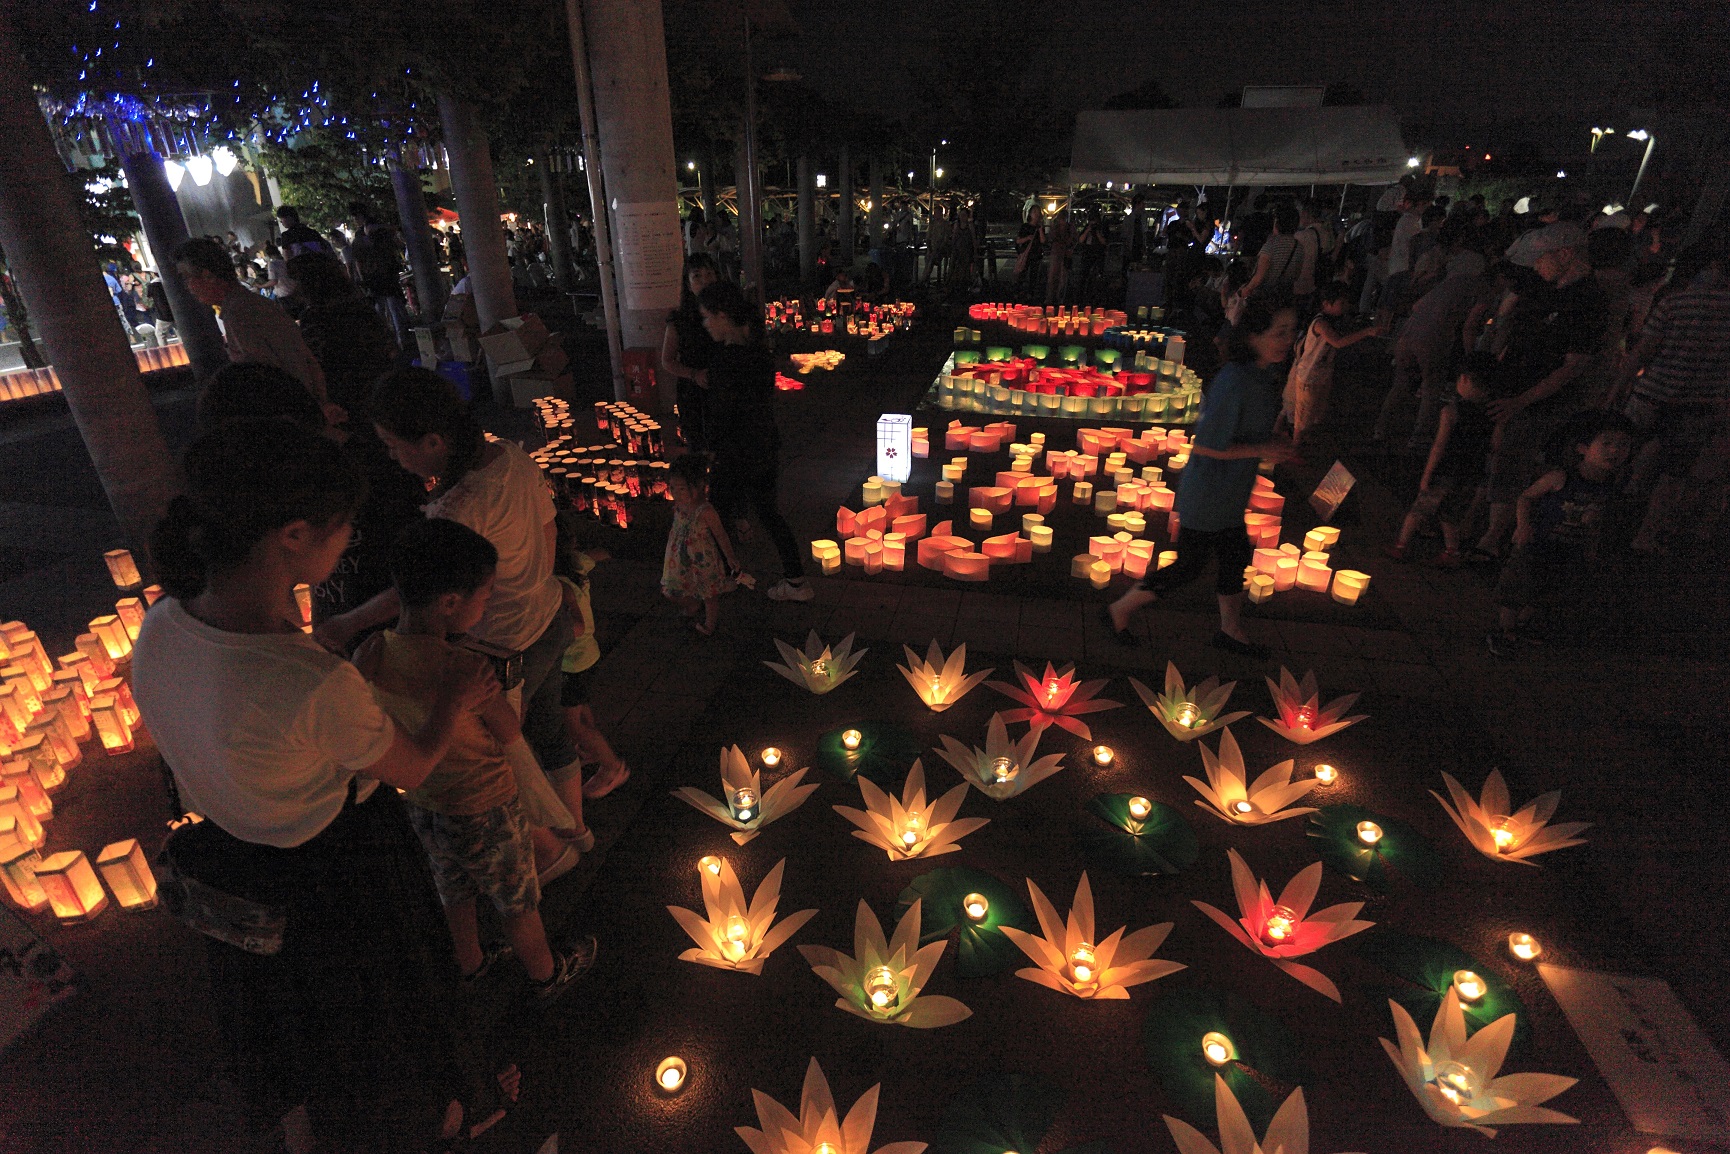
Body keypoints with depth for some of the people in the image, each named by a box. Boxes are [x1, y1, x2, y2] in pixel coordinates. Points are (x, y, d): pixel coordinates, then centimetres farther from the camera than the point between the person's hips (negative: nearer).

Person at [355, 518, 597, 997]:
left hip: (420, 804, 6)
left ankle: (470, 962, 57)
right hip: (483, 811, -6)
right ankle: (546, 975, 45)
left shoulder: (367, 658, -18)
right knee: (518, 902, 21)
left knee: (454, 889, 32)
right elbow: (511, 738, -19)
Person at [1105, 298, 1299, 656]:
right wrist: (1262, 450, -19)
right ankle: (1119, 611, 22)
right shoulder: (1235, 382, -27)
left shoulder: (1264, 375, 2)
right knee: (1188, 567, 5)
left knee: (1236, 558, 21)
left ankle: (1231, 631, 40)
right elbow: (1205, 445, -26)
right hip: (1206, 495, -9)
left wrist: (1274, 446, 0)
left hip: (1228, 496, 9)